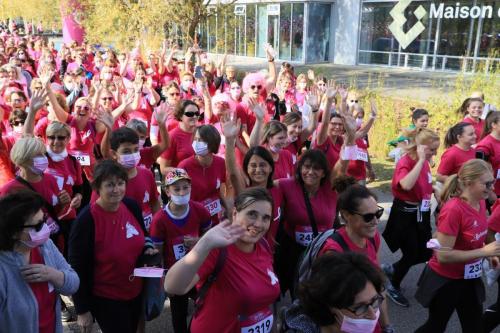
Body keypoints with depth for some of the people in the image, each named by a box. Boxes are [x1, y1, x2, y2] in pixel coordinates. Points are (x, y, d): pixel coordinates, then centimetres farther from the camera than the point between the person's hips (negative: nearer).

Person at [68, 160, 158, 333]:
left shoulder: (132, 206, -7)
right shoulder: (86, 220, -22)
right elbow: (77, 268, -16)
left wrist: (148, 248, -9)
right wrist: (82, 310, -12)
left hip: (135, 293, 6)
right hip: (105, 299, -6)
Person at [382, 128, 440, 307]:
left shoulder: (425, 163, 2)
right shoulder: (405, 162, -22)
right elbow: (406, 185, -43)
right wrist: (421, 160, -35)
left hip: (421, 214, 8)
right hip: (405, 215, -8)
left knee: (425, 254, 13)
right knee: (411, 254, 2)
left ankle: (390, 269, 35)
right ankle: (393, 287, 27)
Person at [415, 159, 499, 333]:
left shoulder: (480, 203, -3)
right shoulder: (453, 210, -28)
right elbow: (443, 255, -28)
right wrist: (483, 252, -26)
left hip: (469, 279, 7)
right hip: (445, 281, -7)